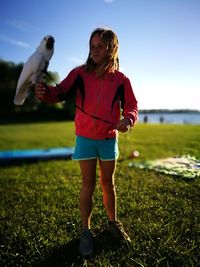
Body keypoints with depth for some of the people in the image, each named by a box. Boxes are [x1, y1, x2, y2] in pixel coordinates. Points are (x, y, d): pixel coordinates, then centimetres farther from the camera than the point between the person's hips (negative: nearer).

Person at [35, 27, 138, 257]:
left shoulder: (121, 80, -4)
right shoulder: (80, 73, -5)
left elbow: (131, 106, 0)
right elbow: (60, 93, -8)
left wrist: (127, 120, -23)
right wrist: (45, 92, -30)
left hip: (109, 139, 1)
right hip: (85, 138, -1)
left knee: (108, 182, 14)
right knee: (88, 184, 4)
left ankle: (112, 223, 34)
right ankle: (86, 231, 21)